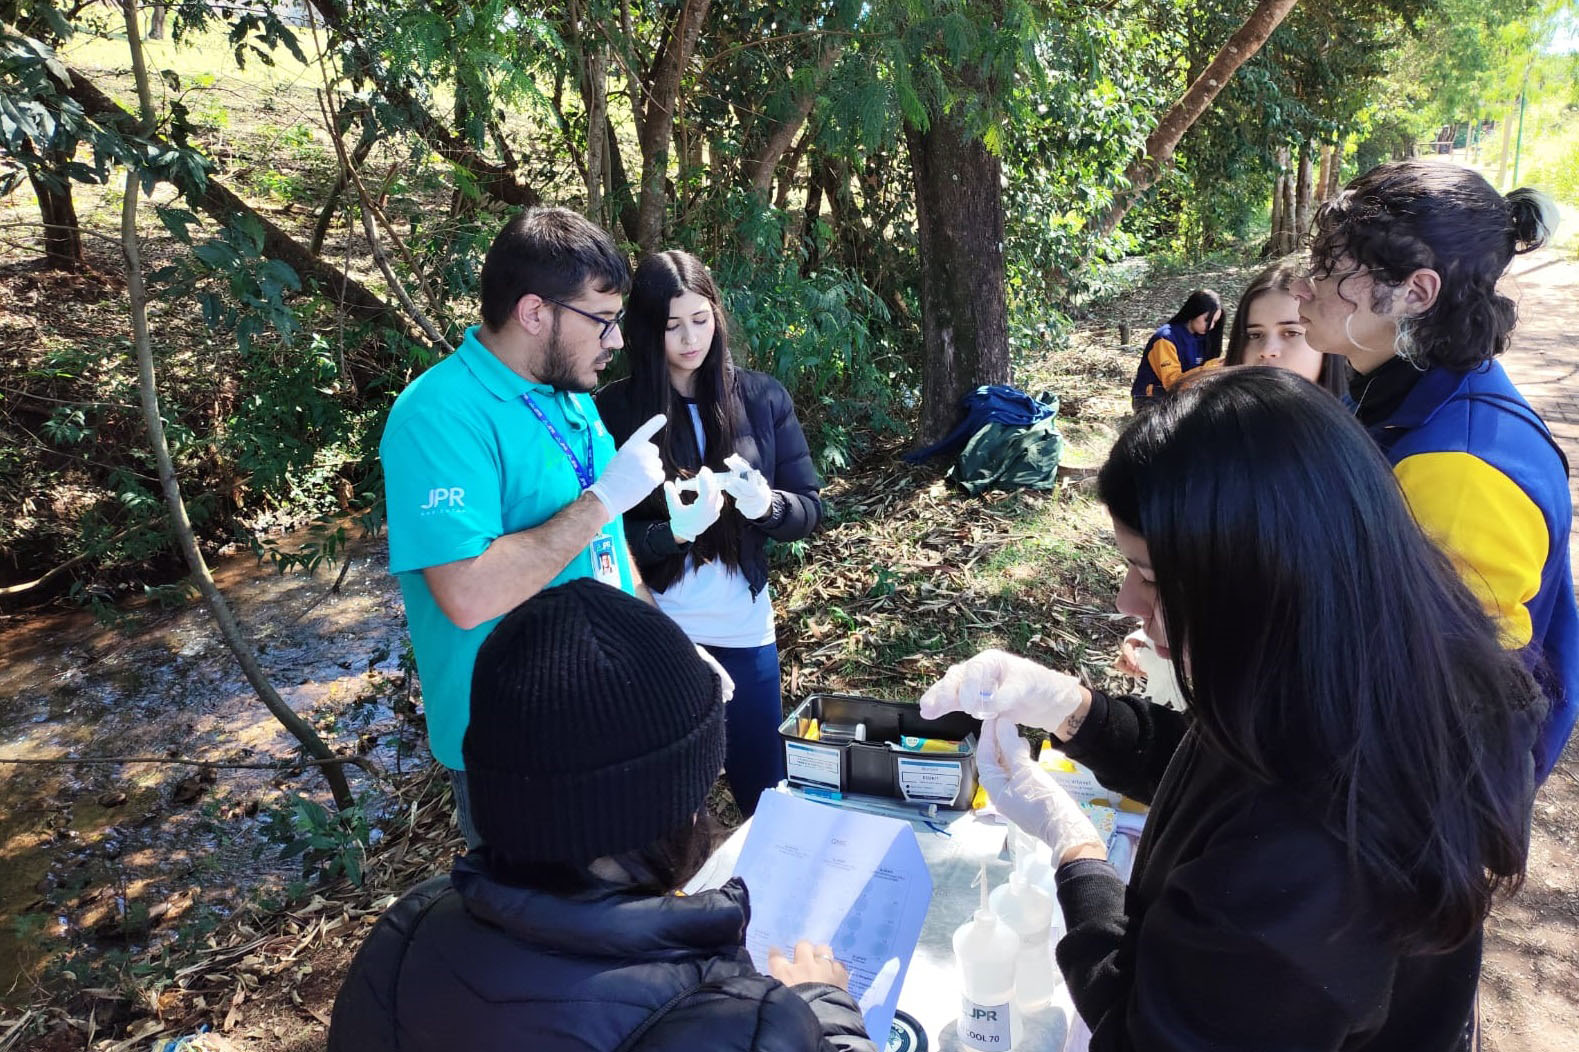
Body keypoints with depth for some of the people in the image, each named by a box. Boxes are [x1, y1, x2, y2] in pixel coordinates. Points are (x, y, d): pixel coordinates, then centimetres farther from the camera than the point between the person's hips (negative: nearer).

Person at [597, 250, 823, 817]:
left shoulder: (762, 397, -1)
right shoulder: (615, 409, -7)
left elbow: (810, 507, 1)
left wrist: (767, 504, -20)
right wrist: (673, 531, -25)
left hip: (745, 627, 2)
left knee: (766, 792, 13)